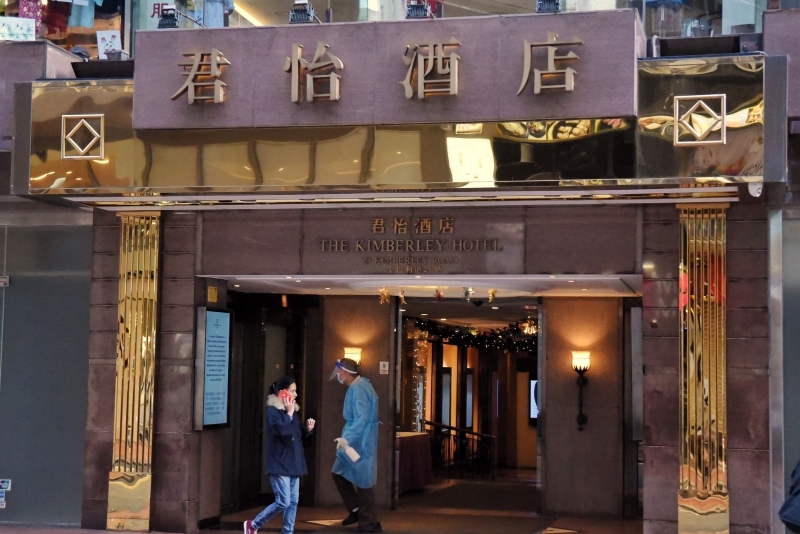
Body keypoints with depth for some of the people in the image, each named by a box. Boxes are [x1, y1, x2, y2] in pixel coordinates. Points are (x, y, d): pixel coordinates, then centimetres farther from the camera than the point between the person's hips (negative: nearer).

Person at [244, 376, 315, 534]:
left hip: (293, 464, 8)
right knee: (283, 502, -10)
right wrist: (289, 413, -15)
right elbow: (282, 430, -27)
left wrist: (308, 429, -1)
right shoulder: (273, 411, -10)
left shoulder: (293, 411, 13)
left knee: (293, 502, 6)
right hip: (279, 465, -8)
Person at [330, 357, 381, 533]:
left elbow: (363, 418, -28)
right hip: (354, 440, 11)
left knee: (362, 480, -3)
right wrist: (347, 438, 22)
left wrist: (347, 439, -33)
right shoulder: (357, 386, 11)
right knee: (339, 473, 17)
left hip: (360, 442, -11)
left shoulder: (359, 389, -20)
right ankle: (356, 510, 24)